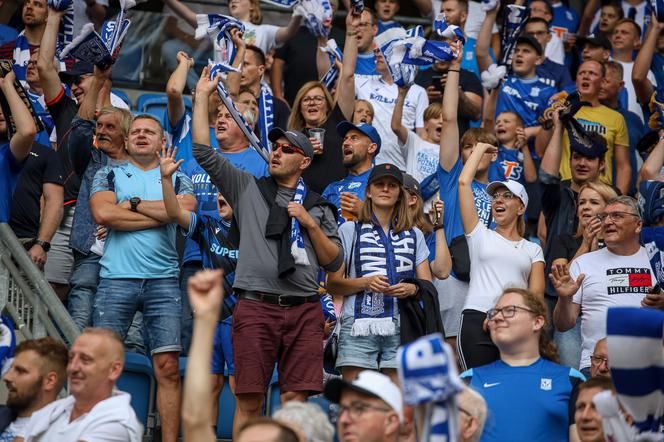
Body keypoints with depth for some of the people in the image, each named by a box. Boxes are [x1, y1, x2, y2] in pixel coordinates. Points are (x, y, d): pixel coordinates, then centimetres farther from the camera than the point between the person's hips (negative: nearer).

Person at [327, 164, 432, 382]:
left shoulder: (414, 235, 20)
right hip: (359, 324, -2)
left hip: (401, 326, 2)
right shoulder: (349, 230, 12)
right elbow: (332, 284, 6)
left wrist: (412, 289, -7)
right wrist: (366, 283, -11)